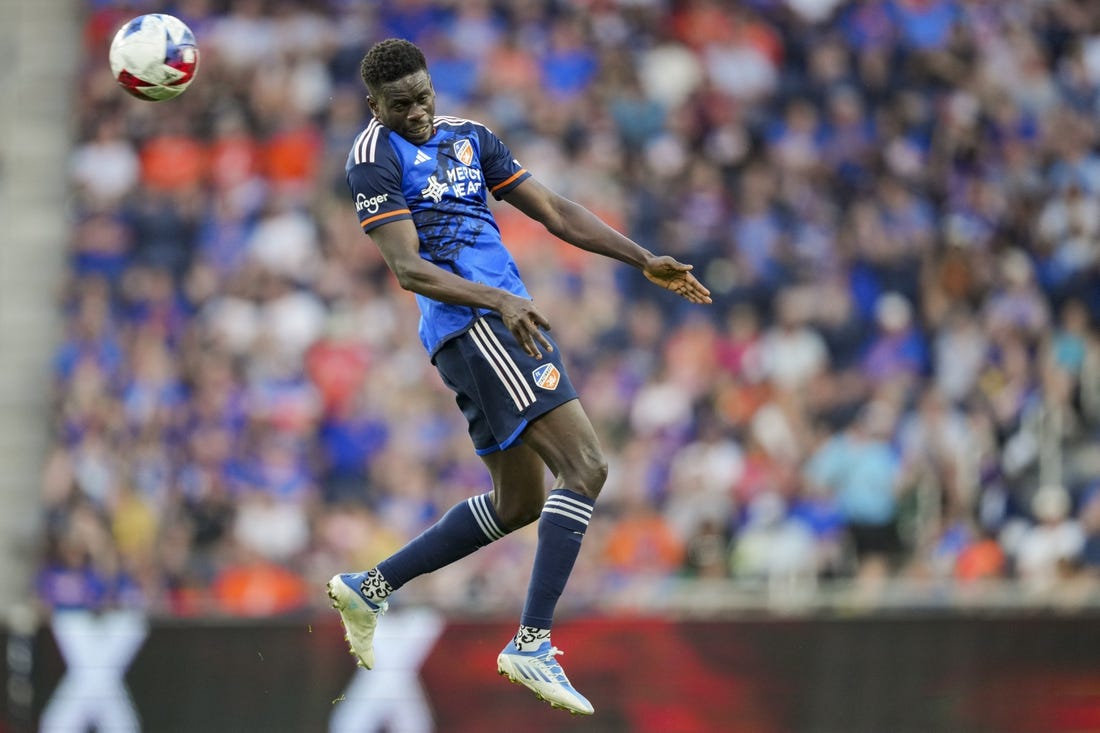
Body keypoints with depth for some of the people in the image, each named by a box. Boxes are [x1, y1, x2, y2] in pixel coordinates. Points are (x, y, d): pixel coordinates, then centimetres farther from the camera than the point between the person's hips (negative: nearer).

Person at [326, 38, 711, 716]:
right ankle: (533, 643, -21)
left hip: (503, 320, 9)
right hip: (474, 326, -9)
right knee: (585, 465, -18)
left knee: (519, 503, 17)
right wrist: (497, 299, -28)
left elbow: (556, 212, 18)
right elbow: (408, 267, -15)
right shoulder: (376, 156, -5)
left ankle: (368, 588, 24)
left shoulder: (468, 137, 19)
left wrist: (646, 262, 10)